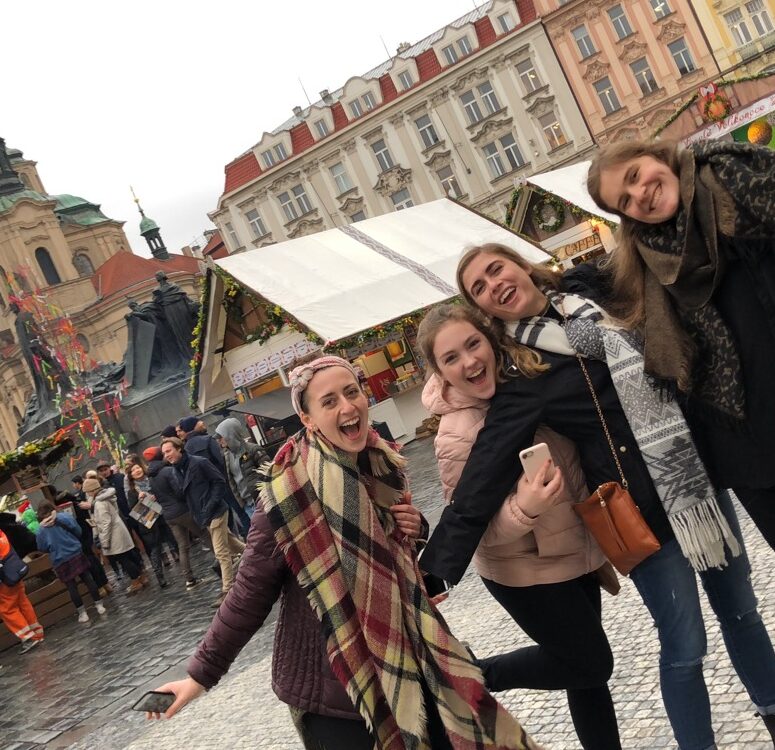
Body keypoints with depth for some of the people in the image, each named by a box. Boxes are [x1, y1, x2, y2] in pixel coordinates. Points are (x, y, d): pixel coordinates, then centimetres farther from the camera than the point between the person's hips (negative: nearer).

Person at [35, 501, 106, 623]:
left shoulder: (41, 531, -6)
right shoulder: (65, 517, -6)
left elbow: (42, 548, 1)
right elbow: (78, 531, -1)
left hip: (60, 561, -1)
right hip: (76, 554, 1)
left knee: (71, 586, 7)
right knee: (88, 579, 10)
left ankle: (82, 613, 10)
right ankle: (99, 606, 13)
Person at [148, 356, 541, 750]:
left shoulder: (384, 463, -1)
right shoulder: (291, 490, -20)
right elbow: (253, 589, -13)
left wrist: (413, 529, -6)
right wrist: (202, 673, -11)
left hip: (405, 664, 6)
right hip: (333, 685, -6)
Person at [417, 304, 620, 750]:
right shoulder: (458, 438, -26)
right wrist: (524, 509, -38)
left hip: (574, 552, 6)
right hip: (528, 573, -6)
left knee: (587, 665, 16)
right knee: (591, 665, 7)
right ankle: (479, 677, 21)